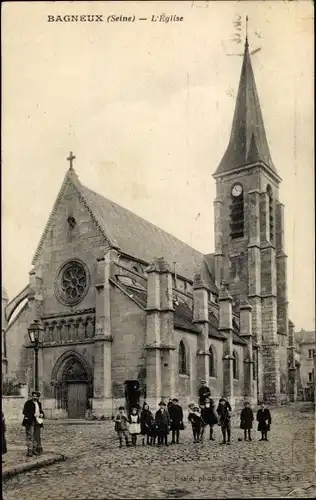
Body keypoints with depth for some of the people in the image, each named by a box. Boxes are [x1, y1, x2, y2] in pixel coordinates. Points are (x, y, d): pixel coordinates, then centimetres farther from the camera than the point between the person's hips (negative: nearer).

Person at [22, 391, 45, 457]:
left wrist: (41, 414, 2)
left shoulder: (39, 403, 16)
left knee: (37, 436, 9)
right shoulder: (28, 402, -4)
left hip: (37, 422, 7)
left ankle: (35, 450, 18)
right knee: (30, 436, -10)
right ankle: (29, 451, -8)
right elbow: (24, 412, -10)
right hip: (30, 422, -7)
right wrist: (33, 414, -21)